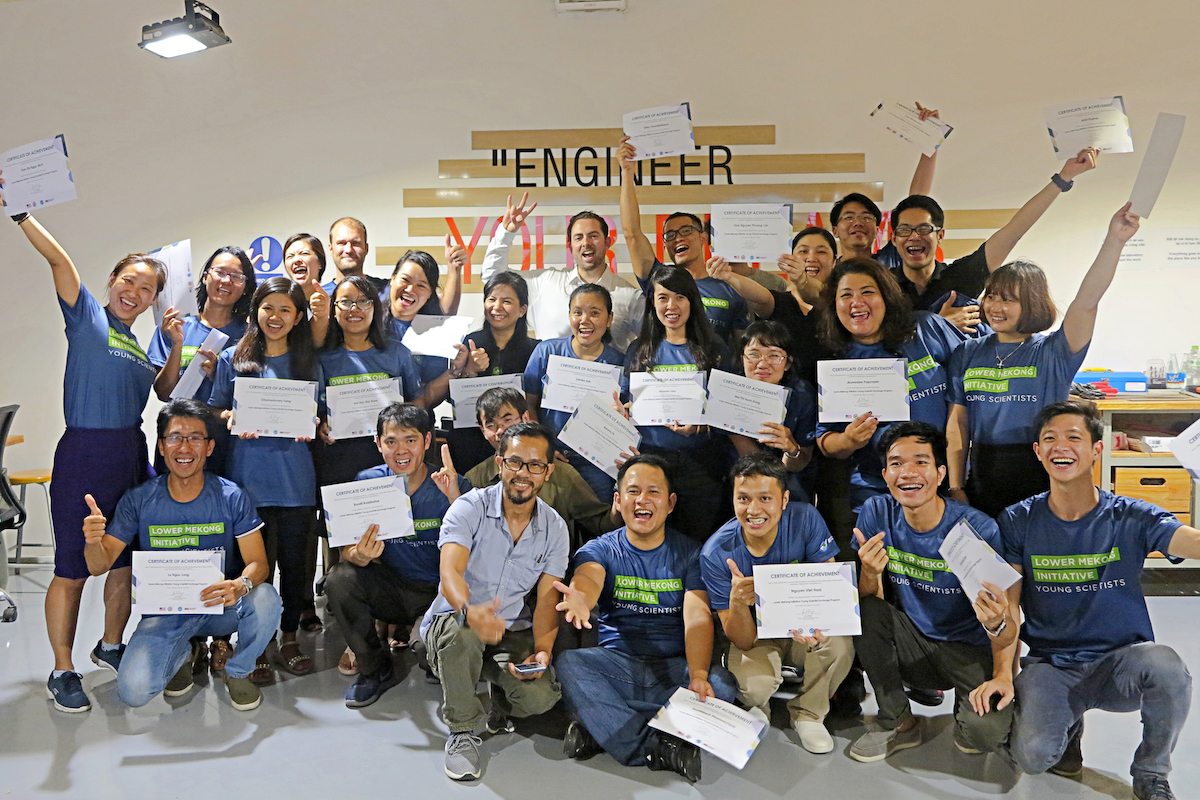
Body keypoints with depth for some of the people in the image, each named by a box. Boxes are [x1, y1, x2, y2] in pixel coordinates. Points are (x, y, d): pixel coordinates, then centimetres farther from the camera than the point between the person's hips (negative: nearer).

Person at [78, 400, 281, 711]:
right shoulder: (138, 499, -6)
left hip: (221, 607, 0)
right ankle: (180, 655, 15)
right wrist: (93, 542, -28)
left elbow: (258, 562, -12)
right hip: (164, 612, 1)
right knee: (134, 690, -23)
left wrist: (240, 586, -36)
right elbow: (100, 565, -3)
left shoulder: (231, 497, -9)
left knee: (266, 598, -32)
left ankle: (238, 671, 0)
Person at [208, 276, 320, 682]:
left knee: (295, 561, 6)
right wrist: (232, 419, -11)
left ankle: (289, 637, 23)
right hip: (249, 476, -1)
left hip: (296, 476, 1)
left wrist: (310, 426, -7)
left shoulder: (309, 363, 11)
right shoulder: (232, 359, 8)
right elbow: (213, 410, 9)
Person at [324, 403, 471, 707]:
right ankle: (376, 669, -1)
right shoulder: (367, 482, -5)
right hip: (390, 588, 3)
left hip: (439, 594, -3)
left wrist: (456, 500, -35)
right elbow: (348, 550, -7)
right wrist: (359, 555, -32)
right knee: (339, 579, -24)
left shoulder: (455, 486, -11)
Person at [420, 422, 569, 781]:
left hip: (512, 630, 2)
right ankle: (462, 731, -13)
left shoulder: (554, 529, -1)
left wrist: (542, 651, -24)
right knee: (461, 632, -39)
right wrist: (470, 610, -53)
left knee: (541, 695, -26)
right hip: (453, 619, -2)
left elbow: (547, 598, -4)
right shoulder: (470, 508, -14)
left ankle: (502, 705, 14)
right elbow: (450, 572, -29)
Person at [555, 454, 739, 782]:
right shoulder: (600, 549, 3)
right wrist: (580, 599, -48)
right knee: (567, 664, -28)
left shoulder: (689, 553, 5)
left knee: (722, 685, -29)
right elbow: (588, 579, -21)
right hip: (617, 664, 0)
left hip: (673, 668, 0)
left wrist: (698, 675, -28)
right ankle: (659, 749, -27)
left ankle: (598, 726, -23)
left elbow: (698, 617, -9)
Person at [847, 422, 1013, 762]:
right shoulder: (877, 513, -9)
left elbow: (1005, 618, -15)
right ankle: (898, 723, -5)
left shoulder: (978, 529, -19)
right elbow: (870, 602, -7)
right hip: (912, 646, 4)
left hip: (970, 650, -3)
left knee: (987, 733, -29)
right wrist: (870, 574, -30)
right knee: (865, 610, -23)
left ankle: (966, 702, 10)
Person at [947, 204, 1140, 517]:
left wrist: (1115, 241, -31)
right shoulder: (968, 354, 5)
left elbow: (1086, 303, -19)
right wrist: (955, 488, 3)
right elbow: (958, 422, 5)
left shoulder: (1052, 353, -3)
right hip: (981, 489, 3)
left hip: (1041, 492, -2)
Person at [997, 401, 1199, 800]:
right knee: (1033, 755, -25)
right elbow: (1009, 605, -4)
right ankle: (1068, 722, 16)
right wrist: (1004, 673, -17)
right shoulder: (1018, 522, -3)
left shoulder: (1131, 517, -5)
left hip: (1122, 661, 0)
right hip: (1049, 664, 0)